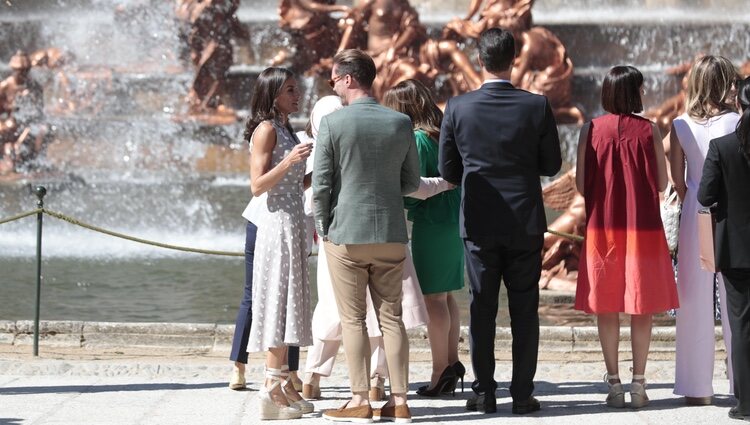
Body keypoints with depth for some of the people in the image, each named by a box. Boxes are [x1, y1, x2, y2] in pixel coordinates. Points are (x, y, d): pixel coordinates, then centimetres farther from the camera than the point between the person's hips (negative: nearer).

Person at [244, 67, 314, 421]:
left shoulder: (284, 130, 18)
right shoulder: (266, 129, -9)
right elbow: (258, 185, -15)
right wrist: (289, 161, -25)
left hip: (294, 222, 9)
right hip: (278, 222, -9)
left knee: (289, 301, 8)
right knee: (280, 299, -11)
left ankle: (283, 383, 10)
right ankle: (273, 388, -12)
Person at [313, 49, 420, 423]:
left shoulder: (333, 123, -10)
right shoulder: (401, 123, 1)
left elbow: (321, 184, -8)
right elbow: (412, 182, 8)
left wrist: (322, 227, 6)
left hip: (346, 233, -4)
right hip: (391, 234, 4)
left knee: (353, 319, 3)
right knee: (391, 318, 8)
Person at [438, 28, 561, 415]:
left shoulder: (458, 108, -6)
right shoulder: (537, 106, -7)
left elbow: (448, 171, 1)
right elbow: (551, 165, 1)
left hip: (478, 223, 0)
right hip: (526, 222, 0)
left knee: (481, 308, 7)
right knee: (524, 310, 6)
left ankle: (484, 393, 9)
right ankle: (522, 394, 6)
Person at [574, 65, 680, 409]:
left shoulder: (591, 130, -4)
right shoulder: (649, 131, -6)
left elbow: (580, 184, -3)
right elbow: (662, 183, -3)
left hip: (602, 228, 1)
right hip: (643, 228, -1)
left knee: (606, 307, 8)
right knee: (642, 308, 7)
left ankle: (614, 383, 6)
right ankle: (638, 384, 6)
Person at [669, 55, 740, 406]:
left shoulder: (681, 126, -1)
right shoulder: (736, 123, -7)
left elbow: (677, 181, 2)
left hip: (696, 215, 2)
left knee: (696, 300, 7)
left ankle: (698, 387, 9)